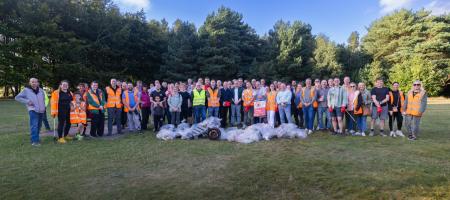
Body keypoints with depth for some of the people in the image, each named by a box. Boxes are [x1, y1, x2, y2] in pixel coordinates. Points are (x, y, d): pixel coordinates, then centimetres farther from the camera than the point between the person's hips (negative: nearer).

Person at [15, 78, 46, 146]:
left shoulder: (41, 90, 10)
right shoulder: (26, 90, -3)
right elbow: (17, 97, 0)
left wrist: (43, 107, 10)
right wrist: (27, 101, -11)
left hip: (41, 111, 5)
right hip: (33, 110, -5)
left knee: (39, 126, 12)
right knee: (34, 126, -15)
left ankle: (35, 138, 26)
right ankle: (34, 141, -15)